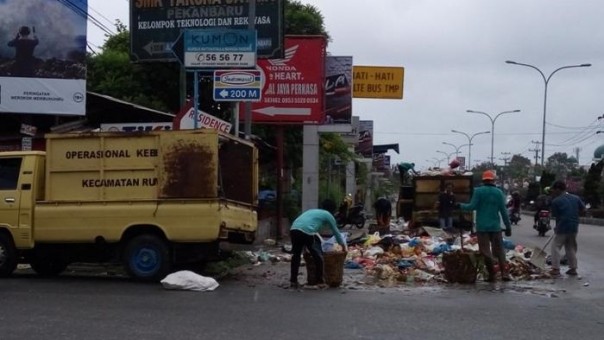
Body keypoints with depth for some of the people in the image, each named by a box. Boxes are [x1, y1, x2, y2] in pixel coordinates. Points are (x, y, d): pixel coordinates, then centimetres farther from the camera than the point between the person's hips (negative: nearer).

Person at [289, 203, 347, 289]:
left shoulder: (312, 211, 37)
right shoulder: (328, 215, 21)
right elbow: (336, 232, 29)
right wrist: (343, 245, 43)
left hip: (294, 229, 6)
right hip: (307, 232, -6)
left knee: (296, 255, 21)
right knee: (318, 257, 10)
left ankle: (293, 281, 24)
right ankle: (320, 282, 13)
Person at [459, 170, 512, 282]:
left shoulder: (478, 191, -5)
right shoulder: (498, 192, 2)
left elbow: (472, 206, -10)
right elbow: (503, 211, 2)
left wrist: (461, 206, 7)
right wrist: (508, 226, 7)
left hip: (482, 227, -2)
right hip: (495, 226, 2)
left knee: (486, 251, 2)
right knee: (499, 250, 10)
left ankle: (492, 274, -3)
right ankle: (504, 273, 0)